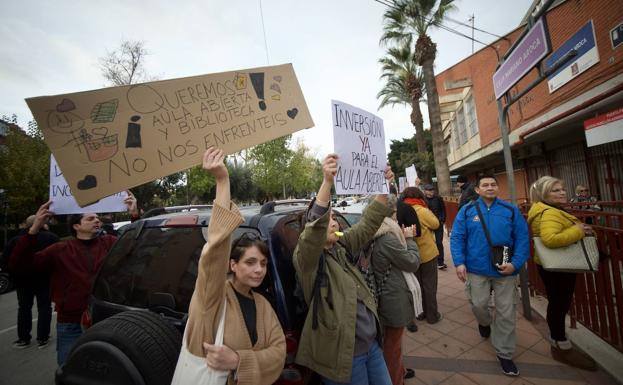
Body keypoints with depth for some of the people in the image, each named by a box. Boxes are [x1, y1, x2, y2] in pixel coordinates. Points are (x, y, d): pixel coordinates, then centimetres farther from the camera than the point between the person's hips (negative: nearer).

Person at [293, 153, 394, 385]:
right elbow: (313, 230, -36)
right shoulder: (305, 258, -17)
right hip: (342, 353, -7)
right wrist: (327, 182, -44)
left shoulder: (341, 247, 4)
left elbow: (368, 225, 3)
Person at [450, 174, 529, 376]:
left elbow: (522, 238, -3)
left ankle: (504, 354, 29)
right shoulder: (467, 210, -3)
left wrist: (516, 263, -14)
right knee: (478, 305, 11)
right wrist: (459, 262, -13)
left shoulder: (511, 210, -1)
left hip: (505, 270, 1)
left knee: (506, 313, 9)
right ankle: (485, 323, 49)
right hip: (477, 269, 0)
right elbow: (457, 237, -5)